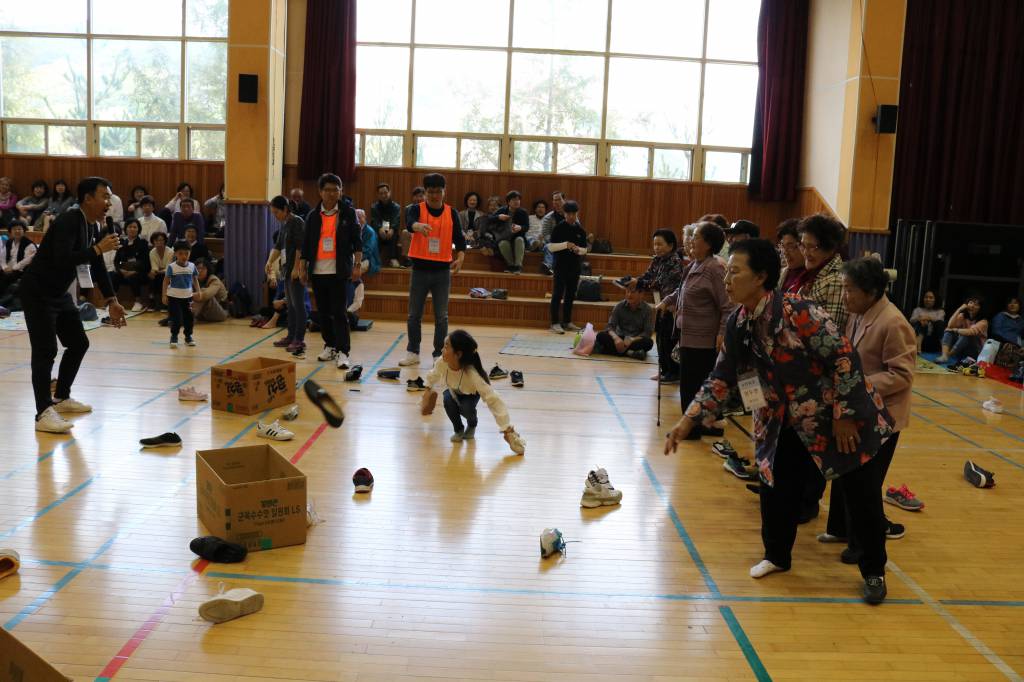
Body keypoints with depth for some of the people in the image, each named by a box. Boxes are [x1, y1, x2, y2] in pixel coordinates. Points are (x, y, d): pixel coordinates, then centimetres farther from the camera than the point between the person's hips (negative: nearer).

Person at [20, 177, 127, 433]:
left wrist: (111, 301, 7)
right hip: (37, 293, -9)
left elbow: (97, 267, 12)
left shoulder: (93, 227, 4)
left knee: (78, 344, 14)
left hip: (60, 293, 10)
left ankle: (61, 398, 29)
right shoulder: (68, 223, -23)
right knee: (45, 350, -13)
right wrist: (98, 249, -32)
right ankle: (43, 413, -12)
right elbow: (61, 260, -37)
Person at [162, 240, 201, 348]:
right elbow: (166, 281, -5)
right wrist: (164, 295, -9)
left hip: (187, 296, 3)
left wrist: (198, 291, 0)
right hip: (174, 297, -3)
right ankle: (174, 337, 11)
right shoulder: (171, 267, -9)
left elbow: (195, 279, 11)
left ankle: (188, 336, 22)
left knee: (189, 318, 6)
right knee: (176, 319, -5)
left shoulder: (192, 266, 1)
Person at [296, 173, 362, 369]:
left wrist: (357, 265, -7)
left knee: (338, 312, -7)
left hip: (338, 271, -3)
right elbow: (306, 243, 11)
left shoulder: (348, 213, 0)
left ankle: (343, 352, -5)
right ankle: (330, 346, 24)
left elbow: (357, 240, 0)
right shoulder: (313, 215, 8)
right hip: (317, 271, 4)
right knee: (323, 312, 11)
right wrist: (302, 267, 6)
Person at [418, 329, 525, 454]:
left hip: (470, 393, -3)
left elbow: (494, 400, -47)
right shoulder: (442, 362, -33)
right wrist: (428, 389, 3)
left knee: (466, 408, -33)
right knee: (448, 400, -30)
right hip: (453, 391, 3)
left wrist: (507, 431, -50)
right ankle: (458, 429, -1)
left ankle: (472, 426, 5)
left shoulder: (472, 375, -45)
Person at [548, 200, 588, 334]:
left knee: (570, 295, 10)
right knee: (557, 294, -3)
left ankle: (567, 322, 19)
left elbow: (585, 249, 12)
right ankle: (555, 323, 0)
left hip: (575, 267, 4)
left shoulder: (580, 229, 7)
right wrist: (565, 245, -22)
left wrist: (578, 250, -10)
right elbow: (550, 247, -9)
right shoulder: (558, 228, -5)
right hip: (561, 266, -4)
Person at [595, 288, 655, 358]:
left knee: (648, 342, -35)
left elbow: (648, 332, -13)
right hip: (620, 339, 2)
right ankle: (628, 352, -35)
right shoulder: (619, 306, -3)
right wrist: (616, 338, -31)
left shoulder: (647, 309, -8)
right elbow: (610, 326, -8)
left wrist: (631, 340, -30)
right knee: (601, 335, -25)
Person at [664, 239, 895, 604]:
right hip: (786, 421, 6)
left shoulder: (799, 312, -28)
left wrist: (845, 415, -19)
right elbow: (721, 379, 2)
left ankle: (874, 571, 23)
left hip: (840, 415, -6)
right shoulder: (738, 324, -6)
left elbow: (844, 358, -24)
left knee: (861, 495, 5)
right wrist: (687, 421, -4)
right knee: (776, 488, 9)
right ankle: (777, 555, 32)